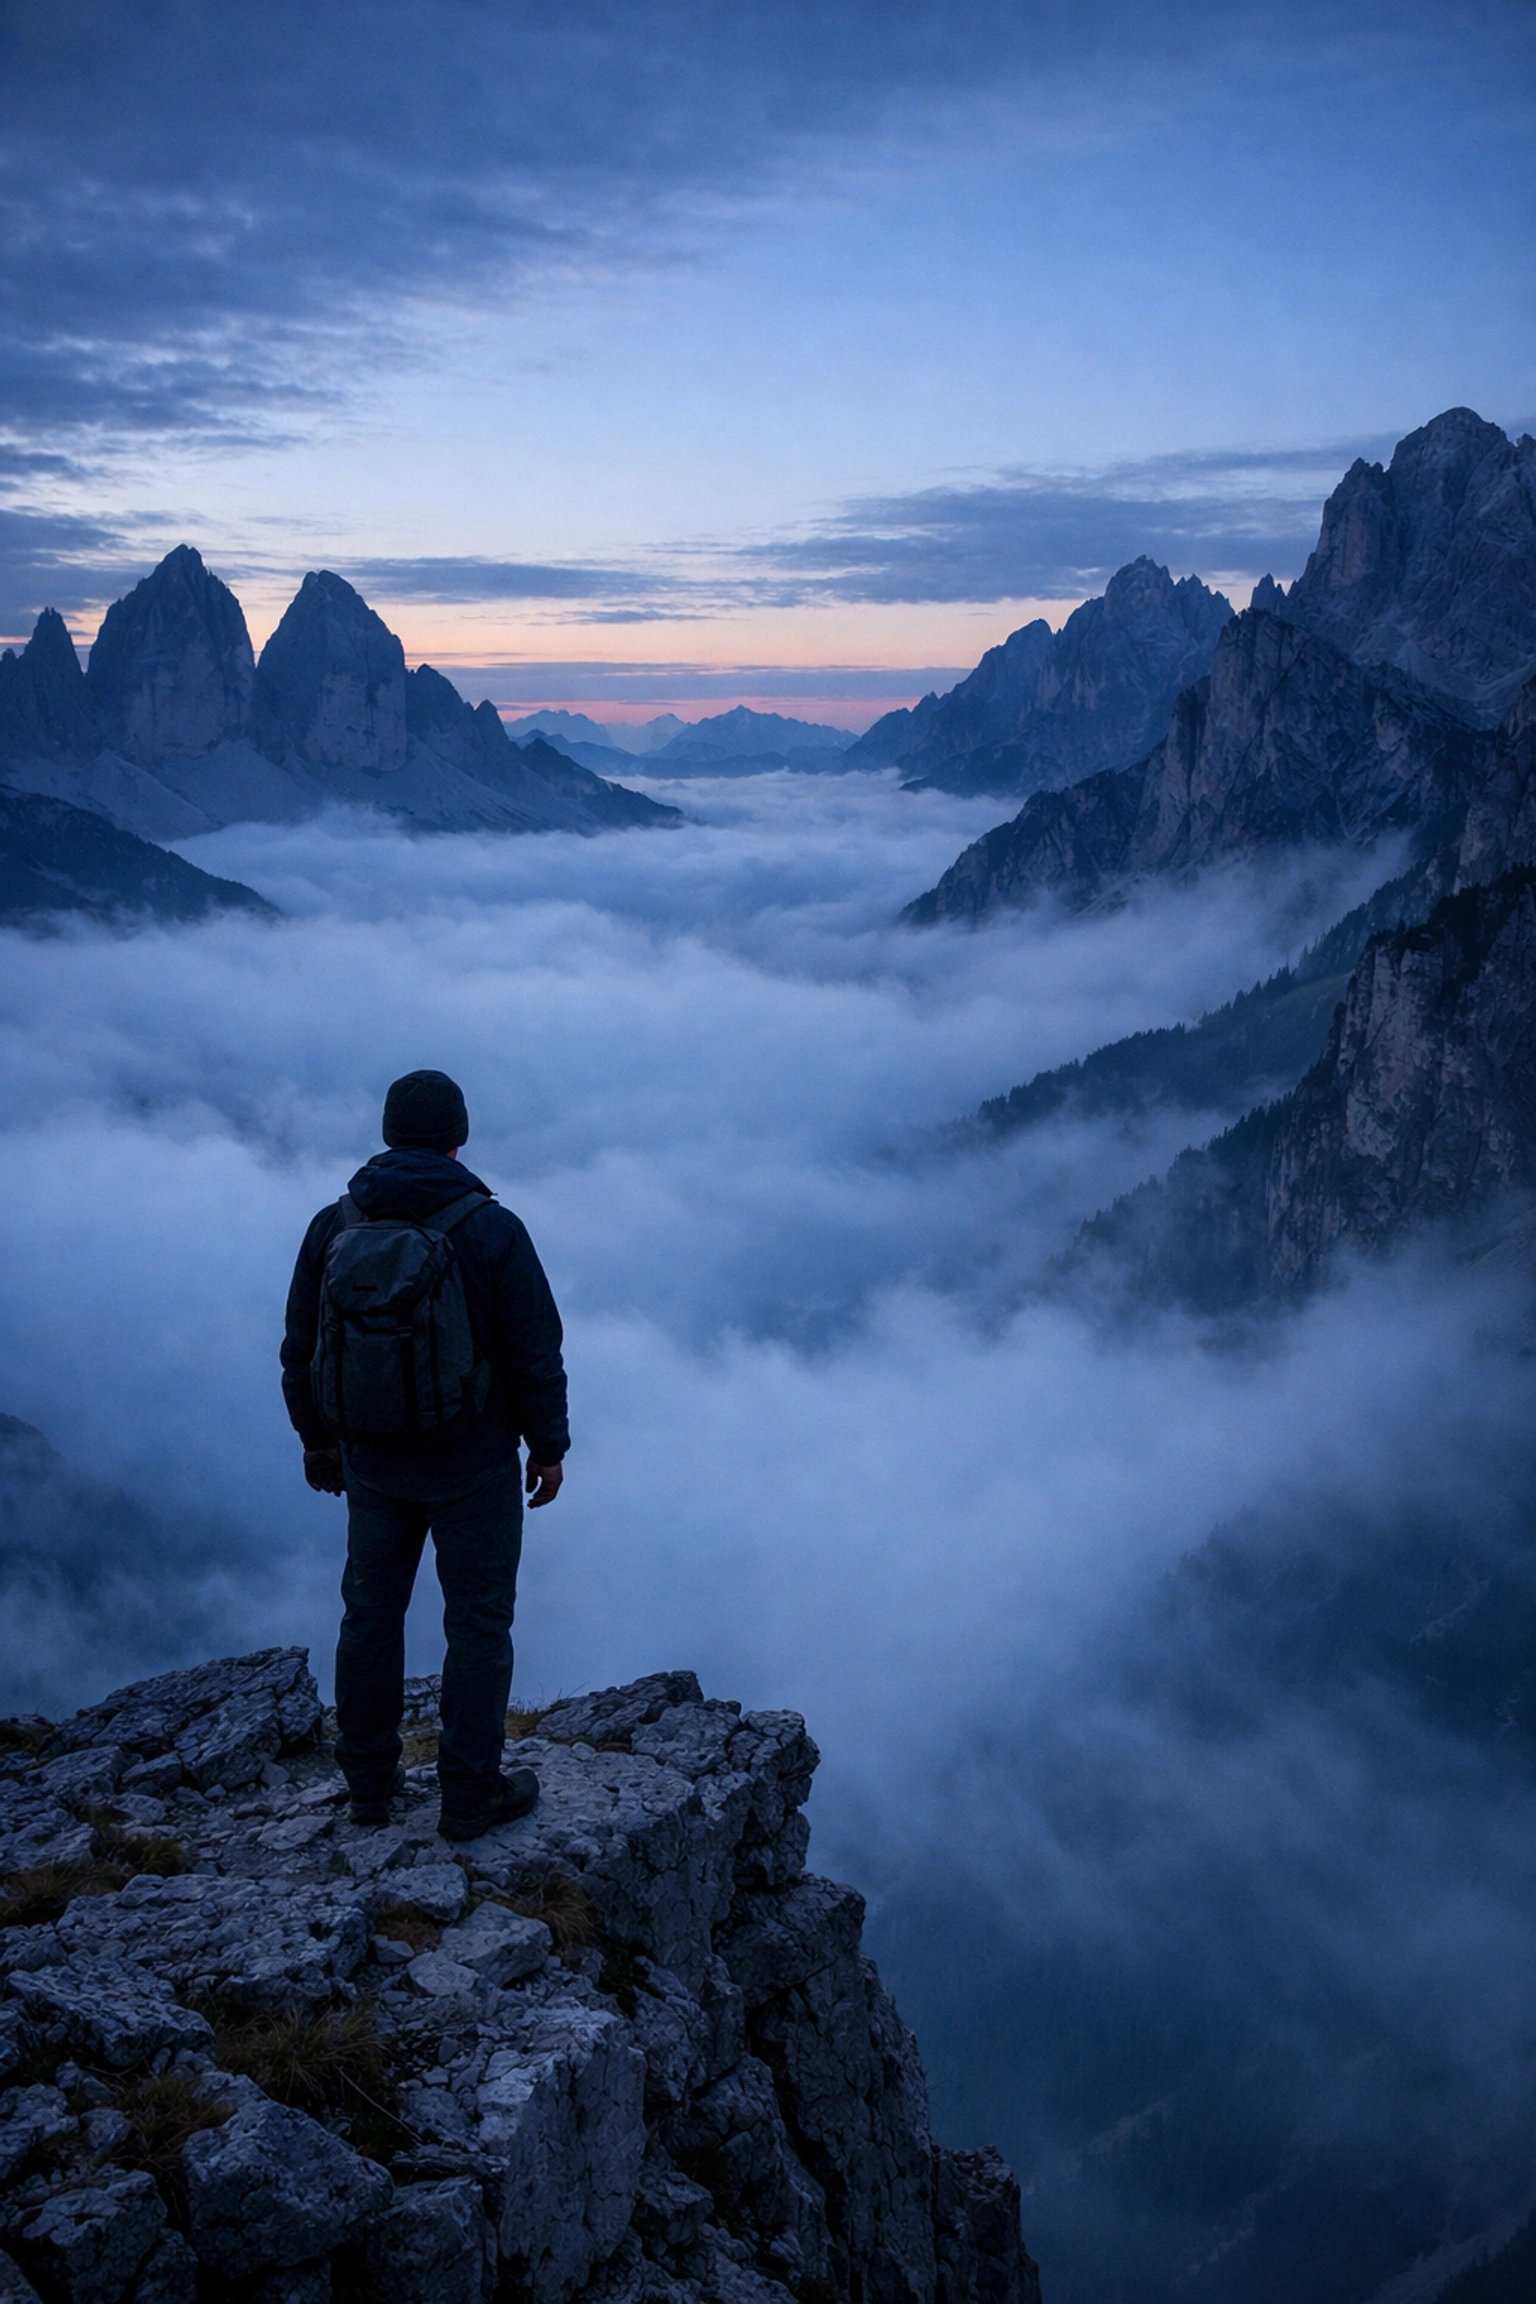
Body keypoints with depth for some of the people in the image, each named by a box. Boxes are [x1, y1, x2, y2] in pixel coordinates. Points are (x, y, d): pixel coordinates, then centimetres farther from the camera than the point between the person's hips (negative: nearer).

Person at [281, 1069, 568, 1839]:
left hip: (373, 1457, 4)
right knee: (478, 1622, 10)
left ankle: (369, 1780, 30)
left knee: (371, 1609, 19)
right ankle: (469, 1795, 19)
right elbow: (535, 1353, -14)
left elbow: (302, 1348, 1)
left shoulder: (333, 1226, -7)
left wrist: (316, 1437, 16)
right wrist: (549, 1448, 0)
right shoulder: (492, 1230, -18)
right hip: (472, 1462, -4)